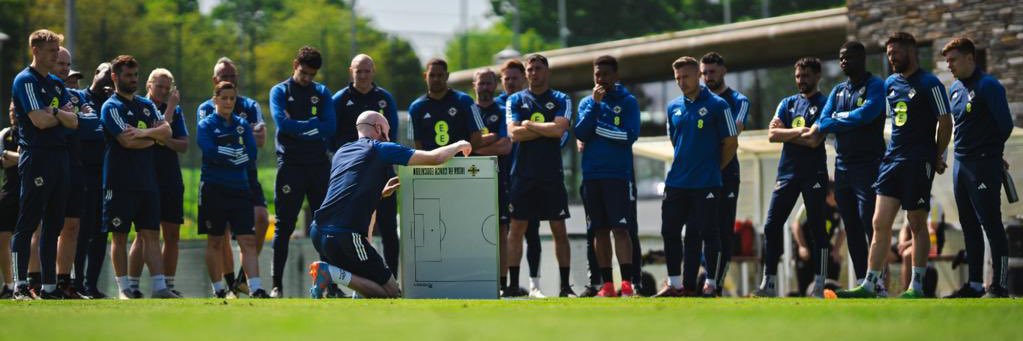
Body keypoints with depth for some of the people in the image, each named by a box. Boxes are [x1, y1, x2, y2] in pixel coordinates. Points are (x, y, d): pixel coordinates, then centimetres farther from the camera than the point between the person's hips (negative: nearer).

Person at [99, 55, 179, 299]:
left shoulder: (146, 105, 16)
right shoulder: (111, 107, -5)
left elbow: (166, 131, 4)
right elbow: (127, 141, -16)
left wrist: (143, 133, -14)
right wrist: (154, 138, 0)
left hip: (147, 181, 6)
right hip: (120, 183, -6)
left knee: (151, 235, 1)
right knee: (120, 236, 0)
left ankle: (160, 287, -3)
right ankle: (124, 288, 4)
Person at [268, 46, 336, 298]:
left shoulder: (322, 93, 13)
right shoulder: (280, 91, 5)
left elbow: (330, 127, -1)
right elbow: (282, 123, -12)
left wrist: (297, 125, -6)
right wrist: (314, 125, -7)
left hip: (320, 165, 3)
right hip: (290, 166, -3)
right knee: (284, 227, -1)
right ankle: (277, 284, 2)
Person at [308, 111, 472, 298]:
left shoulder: (341, 153, 22)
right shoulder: (380, 149, 1)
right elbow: (434, 158, -1)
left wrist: (381, 193, 33)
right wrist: (459, 146, 17)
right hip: (345, 237, -8)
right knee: (392, 293, 0)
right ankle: (333, 273, -16)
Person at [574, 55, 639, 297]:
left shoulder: (628, 102, 2)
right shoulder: (587, 102, 12)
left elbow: (630, 135, -10)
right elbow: (581, 134, -2)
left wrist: (597, 129, -5)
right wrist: (595, 103, -8)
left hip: (619, 174, -4)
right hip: (592, 175, 4)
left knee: (620, 228, -10)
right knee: (600, 230, 5)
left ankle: (627, 283, -15)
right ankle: (607, 284, 8)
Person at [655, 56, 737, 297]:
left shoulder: (717, 105, -4)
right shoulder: (674, 107, 12)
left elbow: (731, 143, -2)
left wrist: (713, 168, 4)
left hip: (706, 184, -5)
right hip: (676, 183, 6)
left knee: (707, 234, -2)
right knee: (670, 232, 4)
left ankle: (711, 283, 4)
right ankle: (674, 284, 10)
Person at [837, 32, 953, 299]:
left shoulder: (929, 84, -7)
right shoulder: (891, 83, 14)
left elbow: (945, 123, -5)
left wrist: (936, 157, 1)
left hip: (918, 163, -6)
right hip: (893, 158, 6)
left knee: (917, 224, -1)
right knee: (880, 223, -1)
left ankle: (917, 286, 4)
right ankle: (869, 285, -3)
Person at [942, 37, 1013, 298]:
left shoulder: (988, 86, -12)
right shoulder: (956, 88, 13)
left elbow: (1005, 125, -13)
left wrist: (990, 151, 2)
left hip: (984, 165, -8)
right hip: (961, 165, 9)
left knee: (991, 224, -8)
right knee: (969, 226, 11)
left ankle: (999, 286, -7)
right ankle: (975, 284, 16)